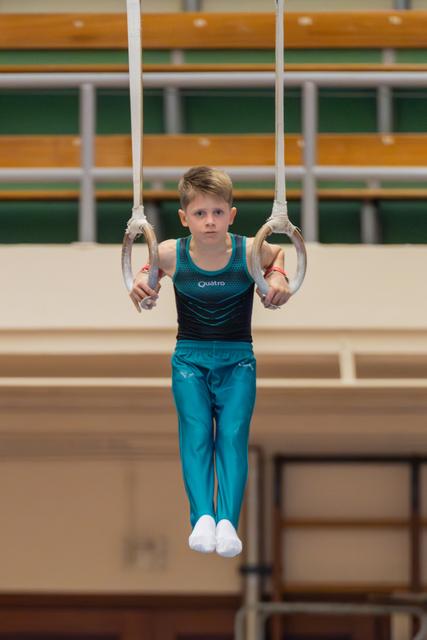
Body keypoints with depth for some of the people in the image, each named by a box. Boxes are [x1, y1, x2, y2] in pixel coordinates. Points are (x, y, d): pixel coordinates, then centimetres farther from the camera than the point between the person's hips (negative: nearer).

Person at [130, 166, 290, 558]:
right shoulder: (171, 254, -9)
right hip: (189, 358, 1)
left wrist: (278, 276, -8)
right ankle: (202, 516, -31)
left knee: (233, 435, -18)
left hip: (238, 358, 0)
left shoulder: (250, 252, -11)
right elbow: (148, 266, 15)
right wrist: (143, 279, -7)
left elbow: (283, 253, 12)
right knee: (196, 432, -19)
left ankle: (228, 521, -28)